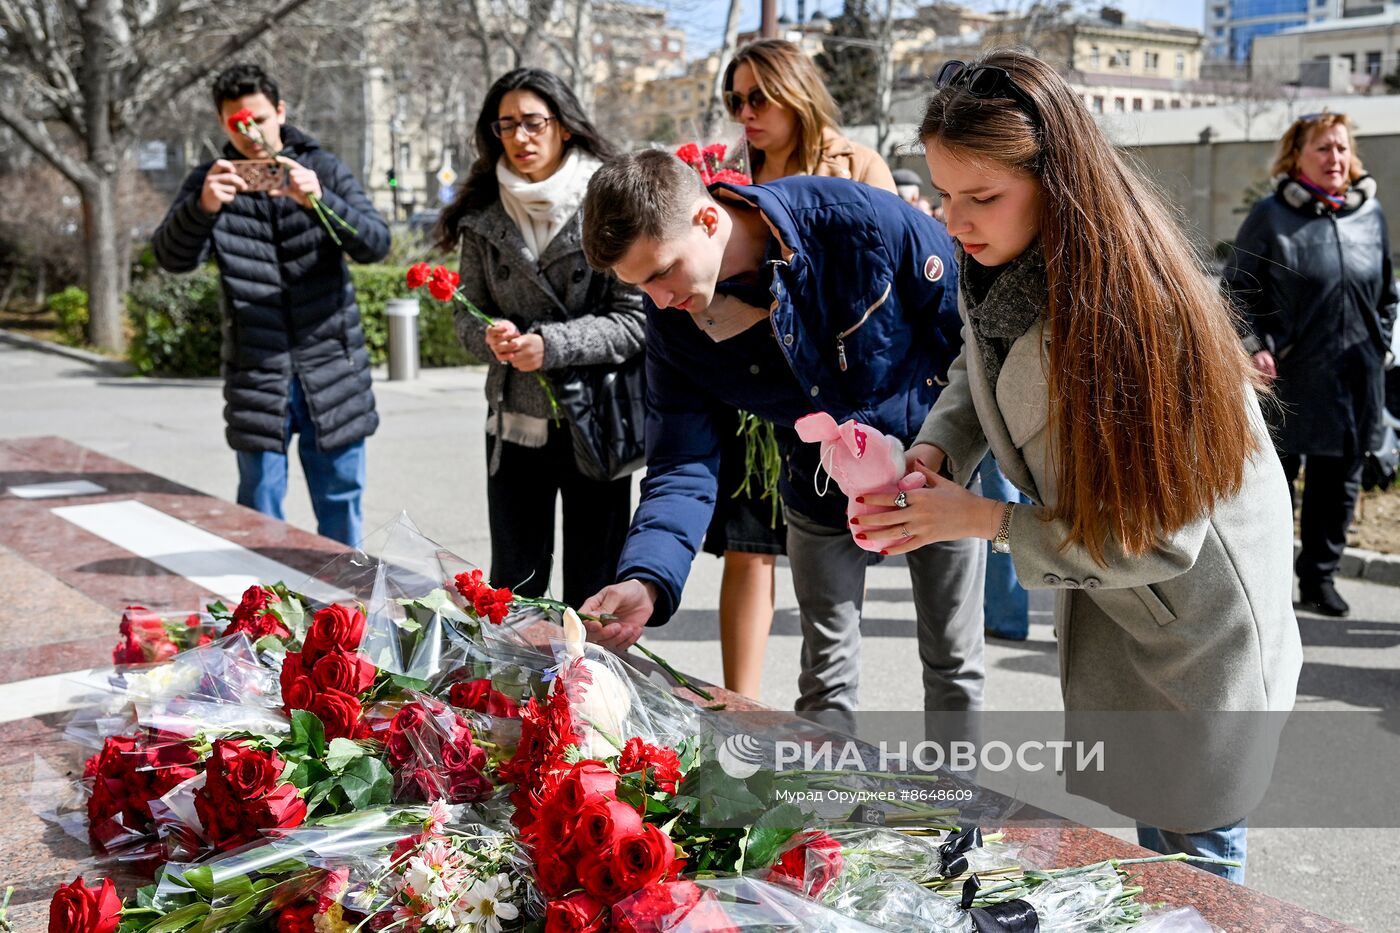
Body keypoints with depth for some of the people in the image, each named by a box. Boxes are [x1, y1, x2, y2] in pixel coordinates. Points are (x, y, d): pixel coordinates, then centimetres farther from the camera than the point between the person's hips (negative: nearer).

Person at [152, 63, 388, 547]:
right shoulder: (210, 182, 2)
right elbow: (172, 256, -13)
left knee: (341, 502, 9)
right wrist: (202, 207, -34)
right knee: (259, 511, 5)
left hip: (331, 370, 0)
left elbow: (376, 243, -12)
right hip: (256, 375, 0)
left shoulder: (323, 169, 2)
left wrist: (320, 201, -31)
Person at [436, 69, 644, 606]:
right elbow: (469, 314, 8)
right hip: (515, 424, 4)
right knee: (512, 589, 12)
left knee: (593, 597, 7)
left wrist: (552, 345, -21)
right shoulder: (484, 215, 5)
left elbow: (638, 320, -11)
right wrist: (491, 337, -14)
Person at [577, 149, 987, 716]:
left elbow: (972, 323, -15)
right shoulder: (672, 322, -19)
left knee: (952, 661, 12)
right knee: (826, 675, 10)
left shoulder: (863, 220, -30)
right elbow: (682, 467, -18)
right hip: (821, 494, 2)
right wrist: (645, 580, -35)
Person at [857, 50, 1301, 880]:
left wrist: (984, 520, -26)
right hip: (1107, 600, 7)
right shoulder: (994, 268, -11)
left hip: (1198, 614, -7)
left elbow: (1161, 536, -27)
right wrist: (931, 455, -13)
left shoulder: (1128, 305, -33)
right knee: (1144, 834, 20)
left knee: (1193, 851, 8)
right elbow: (978, 375, 8)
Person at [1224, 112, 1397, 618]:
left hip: (1357, 378, 4)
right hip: (1288, 374, -4)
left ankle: (1319, 577, 24)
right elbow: (1237, 289, -2)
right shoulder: (1271, 215, -4)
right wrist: (1253, 347, -11)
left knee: (1339, 481, 10)